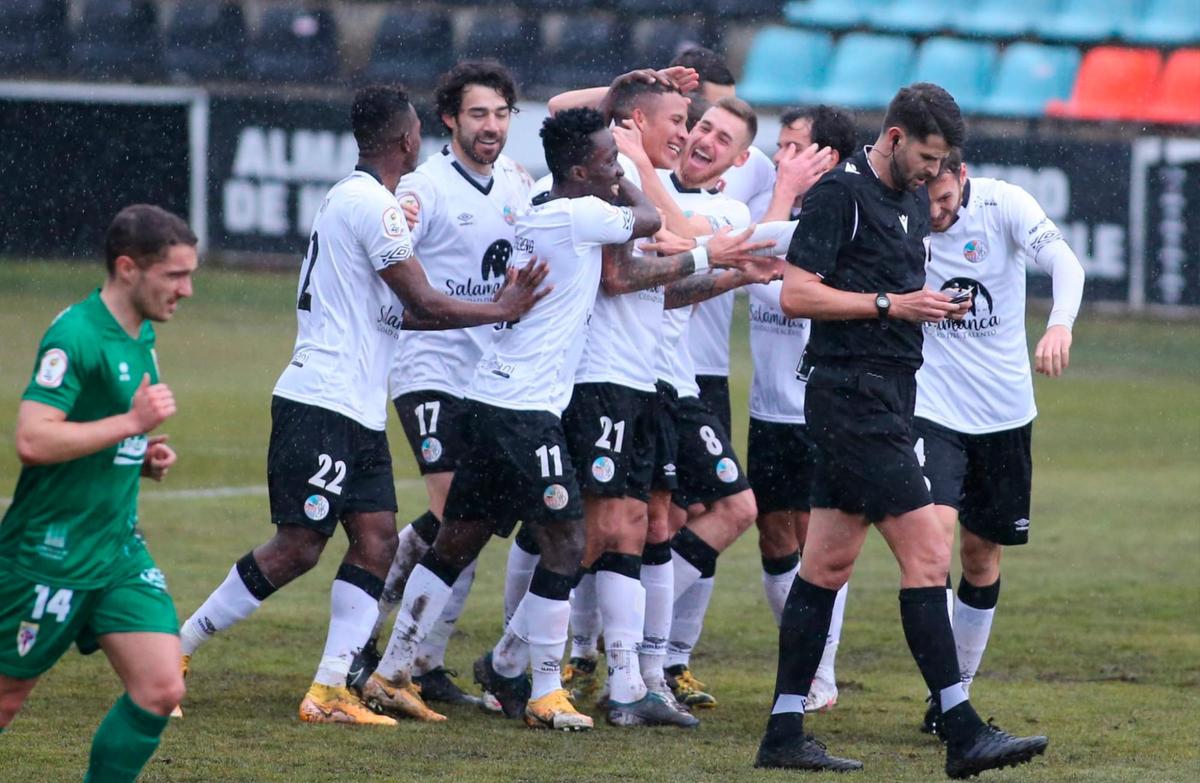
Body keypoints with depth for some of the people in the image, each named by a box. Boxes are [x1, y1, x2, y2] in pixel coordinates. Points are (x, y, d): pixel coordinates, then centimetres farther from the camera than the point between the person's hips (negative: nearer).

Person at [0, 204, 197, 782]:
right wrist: (133, 421, -24)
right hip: (51, 554, -8)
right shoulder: (75, 335, -18)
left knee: (161, 690, -6)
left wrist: (145, 457, 6)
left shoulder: (142, 337, 10)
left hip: (120, 550, 8)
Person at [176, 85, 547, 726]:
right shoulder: (374, 205, -14)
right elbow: (423, 305, -12)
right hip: (321, 404, -10)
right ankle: (173, 649, 1)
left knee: (376, 541, 2)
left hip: (357, 410, 10)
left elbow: (395, 310, 21)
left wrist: (494, 308, 18)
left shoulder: (351, 196, 18)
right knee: (298, 548, -8)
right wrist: (501, 311, 1)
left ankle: (330, 690, -2)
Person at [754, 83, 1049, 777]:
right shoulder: (841, 194, -10)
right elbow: (797, 295, -15)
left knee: (828, 565, 9)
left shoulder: (915, 203, 18)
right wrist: (892, 304, -17)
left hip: (886, 399, 9)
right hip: (853, 398, -9)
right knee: (928, 555, -13)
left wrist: (932, 305, 10)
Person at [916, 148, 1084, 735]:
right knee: (936, 527, -21)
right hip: (931, 406, -1)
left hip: (1004, 410, 1)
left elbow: (1064, 262, -24)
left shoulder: (1003, 204, -11)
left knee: (982, 552, 9)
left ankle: (959, 688, 24)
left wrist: (1060, 324, -43)